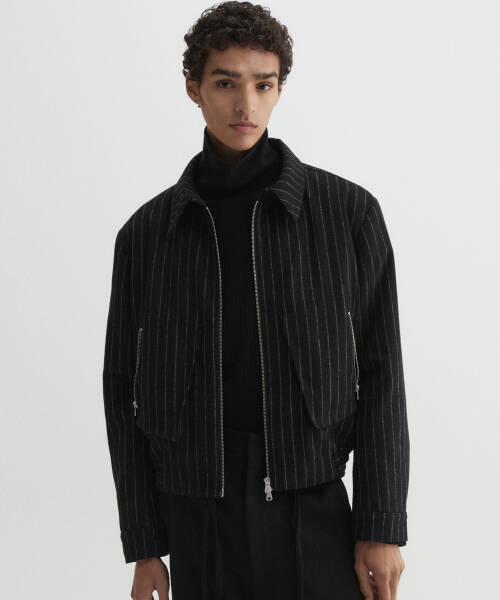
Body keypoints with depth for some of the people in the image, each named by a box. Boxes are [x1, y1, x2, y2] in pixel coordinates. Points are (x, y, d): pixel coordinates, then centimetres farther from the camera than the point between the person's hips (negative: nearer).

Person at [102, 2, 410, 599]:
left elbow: (379, 375, -1)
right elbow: (124, 392, 6)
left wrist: (383, 525, -6)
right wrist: (142, 545, 5)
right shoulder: (146, 234, 3)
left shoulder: (348, 213, -2)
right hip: (199, 521, 2)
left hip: (314, 511, -1)